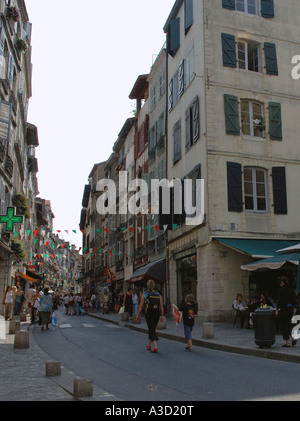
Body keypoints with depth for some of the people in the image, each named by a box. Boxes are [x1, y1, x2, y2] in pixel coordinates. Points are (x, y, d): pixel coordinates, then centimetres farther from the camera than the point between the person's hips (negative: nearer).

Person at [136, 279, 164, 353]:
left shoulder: (145, 294, -4)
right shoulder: (158, 294, 4)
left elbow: (141, 306, -4)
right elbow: (161, 306, 1)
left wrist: (138, 315, 3)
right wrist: (162, 316, 6)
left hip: (148, 314, -3)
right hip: (157, 314, 4)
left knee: (152, 330, -1)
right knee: (152, 329, 20)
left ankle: (155, 346, -15)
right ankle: (149, 345, 33)